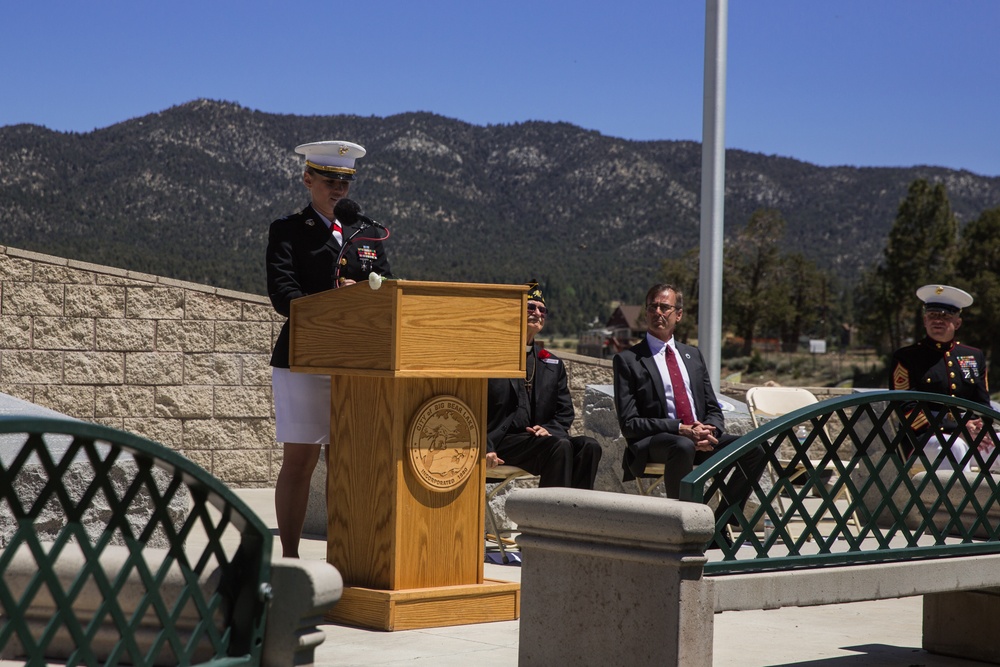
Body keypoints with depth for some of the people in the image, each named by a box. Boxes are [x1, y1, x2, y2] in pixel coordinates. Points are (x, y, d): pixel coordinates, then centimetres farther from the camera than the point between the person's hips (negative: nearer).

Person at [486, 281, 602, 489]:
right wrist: (484, 448, -15)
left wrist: (549, 429, -6)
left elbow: (565, 412, 18)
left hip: (538, 439, 6)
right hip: (502, 442, -6)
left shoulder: (553, 364, 22)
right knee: (560, 446, -32)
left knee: (589, 446, -23)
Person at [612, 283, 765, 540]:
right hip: (652, 443, -5)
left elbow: (714, 410, 17)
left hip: (701, 437, 6)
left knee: (754, 450, -19)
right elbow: (629, 423, -6)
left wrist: (707, 432, -8)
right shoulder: (628, 360, 3)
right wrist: (681, 429, -16)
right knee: (683, 447, -40)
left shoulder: (693, 355, 21)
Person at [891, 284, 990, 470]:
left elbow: (982, 406, 17)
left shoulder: (975, 356, 19)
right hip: (925, 441, -5)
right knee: (955, 447, -37)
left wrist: (978, 429, -10)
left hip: (972, 440, 5)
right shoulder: (906, 358, 2)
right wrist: (961, 429, -20)